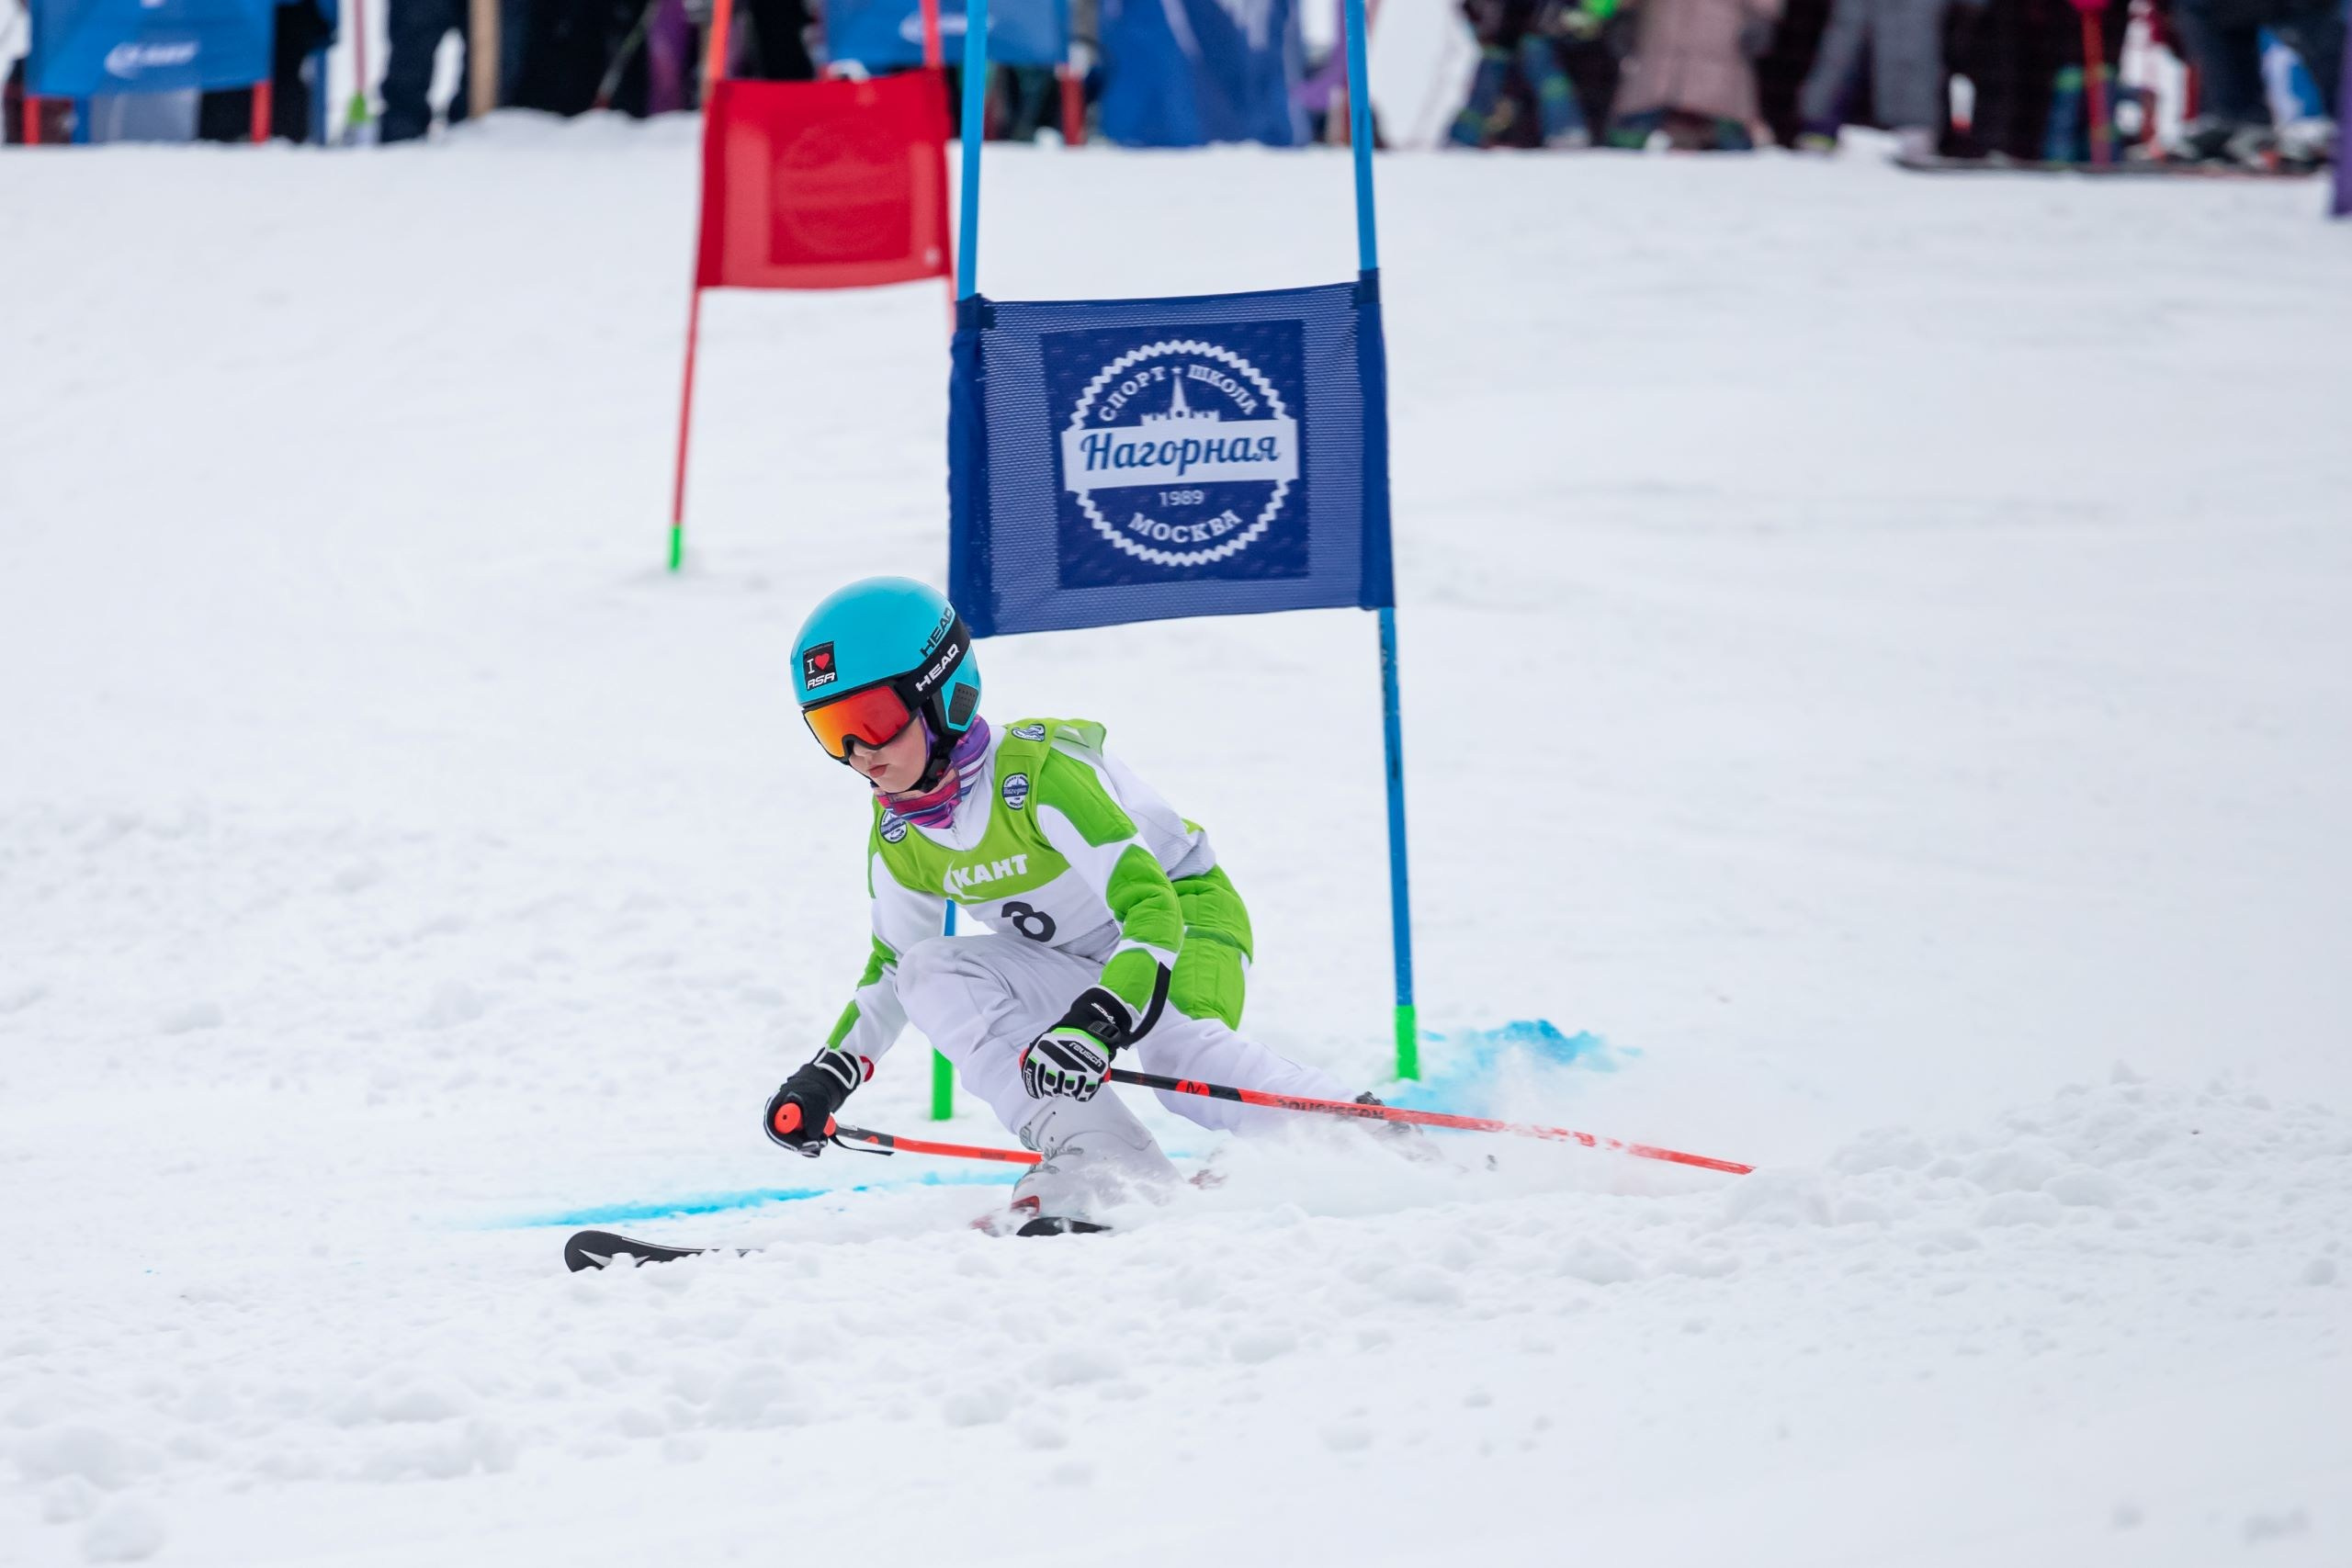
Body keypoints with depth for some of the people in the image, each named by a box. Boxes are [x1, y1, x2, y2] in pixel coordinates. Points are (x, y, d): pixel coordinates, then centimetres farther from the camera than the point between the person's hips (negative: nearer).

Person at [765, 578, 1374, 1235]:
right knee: (931, 973, -19)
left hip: (1187, 918, -7)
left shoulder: (1042, 774, -30)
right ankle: (1097, 1159, -29)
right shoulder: (896, 839, -6)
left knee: (1183, 1064, -38)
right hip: (1075, 962, 8)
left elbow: (1155, 911, -37)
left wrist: (1095, 1025, -51)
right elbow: (889, 969, 12)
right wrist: (830, 1075, -2)